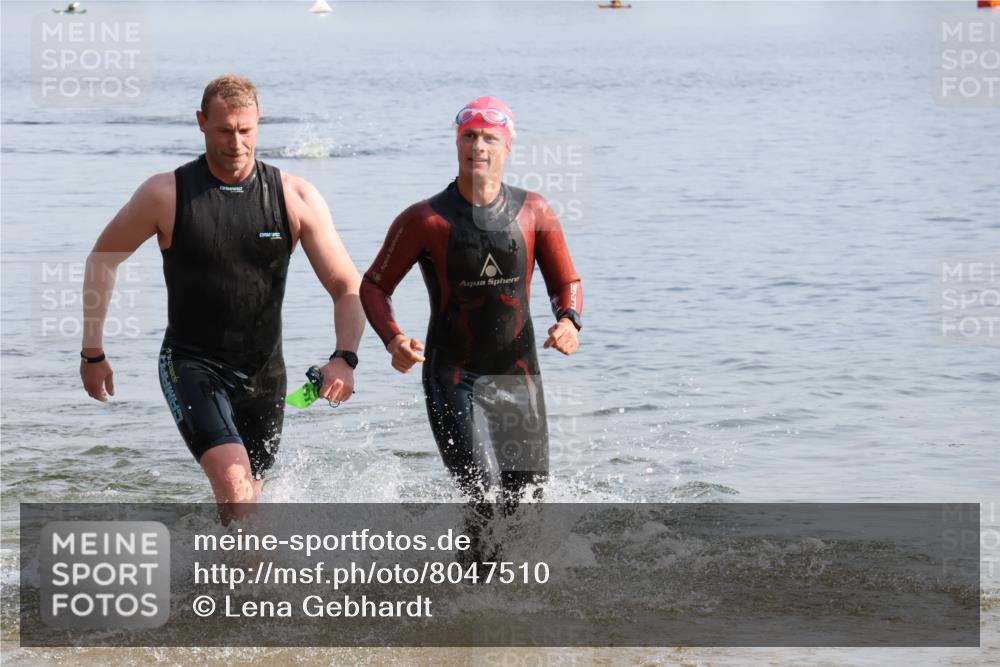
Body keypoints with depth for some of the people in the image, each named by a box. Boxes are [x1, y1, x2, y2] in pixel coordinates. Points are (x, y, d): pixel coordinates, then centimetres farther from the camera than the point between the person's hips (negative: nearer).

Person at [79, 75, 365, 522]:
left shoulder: (296, 198, -5)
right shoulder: (166, 195, -8)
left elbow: (348, 288, -5)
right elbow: (102, 259, 6)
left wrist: (344, 359, -23)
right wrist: (92, 353, 6)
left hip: (264, 373, 3)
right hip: (192, 366, -3)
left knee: (247, 500, 12)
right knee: (235, 487, -23)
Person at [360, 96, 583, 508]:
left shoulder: (533, 212, 1)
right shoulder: (425, 220, -7)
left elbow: (566, 283, 10)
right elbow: (374, 286, 1)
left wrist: (569, 320, -13)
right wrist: (393, 340, -18)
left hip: (519, 378, 4)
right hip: (454, 379, -3)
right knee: (485, 496, -18)